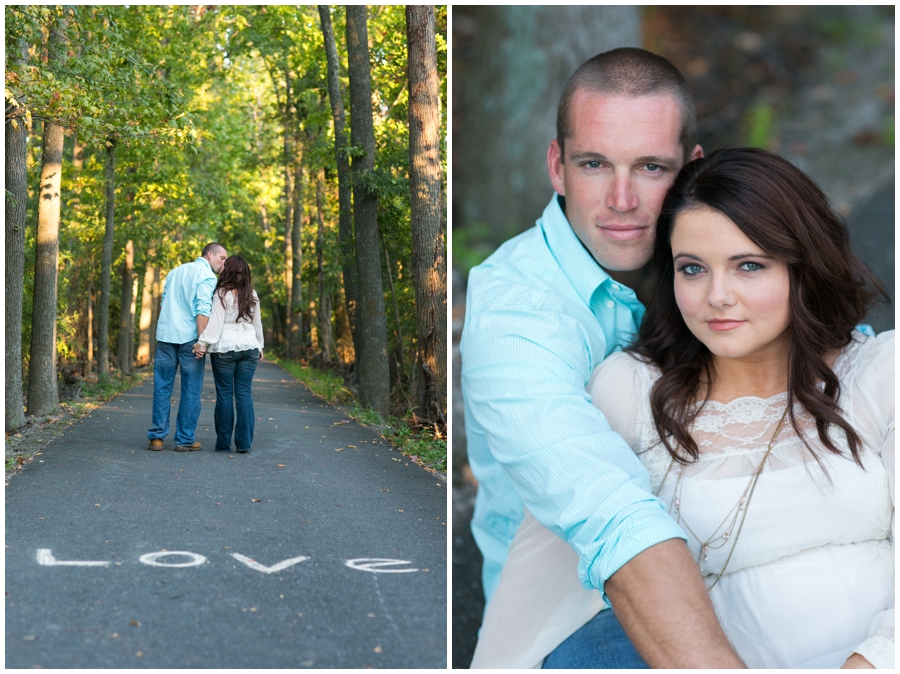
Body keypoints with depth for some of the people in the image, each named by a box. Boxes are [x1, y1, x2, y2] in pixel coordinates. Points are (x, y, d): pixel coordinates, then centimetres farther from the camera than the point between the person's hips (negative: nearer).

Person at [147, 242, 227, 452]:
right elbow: (202, 309, -15)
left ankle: (156, 437, 4)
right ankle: (185, 440, 3)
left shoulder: (175, 271, 20)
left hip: (165, 335, 6)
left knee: (162, 388, 7)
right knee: (191, 391, 1)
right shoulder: (206, 275, -4)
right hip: (189, 338, -6)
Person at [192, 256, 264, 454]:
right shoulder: (251, 295, 9)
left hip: (225, 348, -4)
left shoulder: (222, 294, -7)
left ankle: (223, 443, 4)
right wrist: (259, 347, 24)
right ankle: (245, 443, 3)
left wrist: (203, 342, -14)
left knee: (224, 394, 1)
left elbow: (215, 322, -14)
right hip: (249, 348, 4)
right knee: (244, 393, 4)